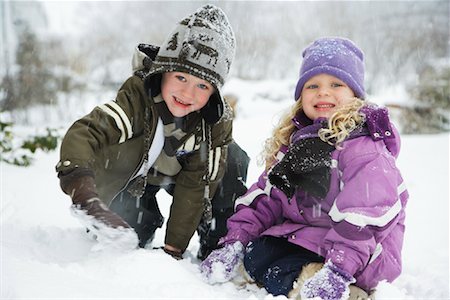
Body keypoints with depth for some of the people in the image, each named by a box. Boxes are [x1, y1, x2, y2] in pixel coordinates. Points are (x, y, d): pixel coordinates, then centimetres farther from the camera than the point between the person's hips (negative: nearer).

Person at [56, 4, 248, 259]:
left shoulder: (217, 122, -29)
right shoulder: (137, 97, -39)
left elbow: (194, 185, -26)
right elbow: (85, 133, -51)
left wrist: (174, 246, -29)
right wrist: (80, 184, -72)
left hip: (177, 170, 3)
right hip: (129, 174, -3)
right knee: (131, 238, -14)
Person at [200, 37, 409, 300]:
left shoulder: (366, 149, -15)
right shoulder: (297, 140, 11)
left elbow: (363, 220, -25)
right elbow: (266, 196, 7)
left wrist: (338, 270, -35)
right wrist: (235, 242, -5)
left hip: (360, 259, -8)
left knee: (274, 272, -25)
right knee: (253, 254, -10)